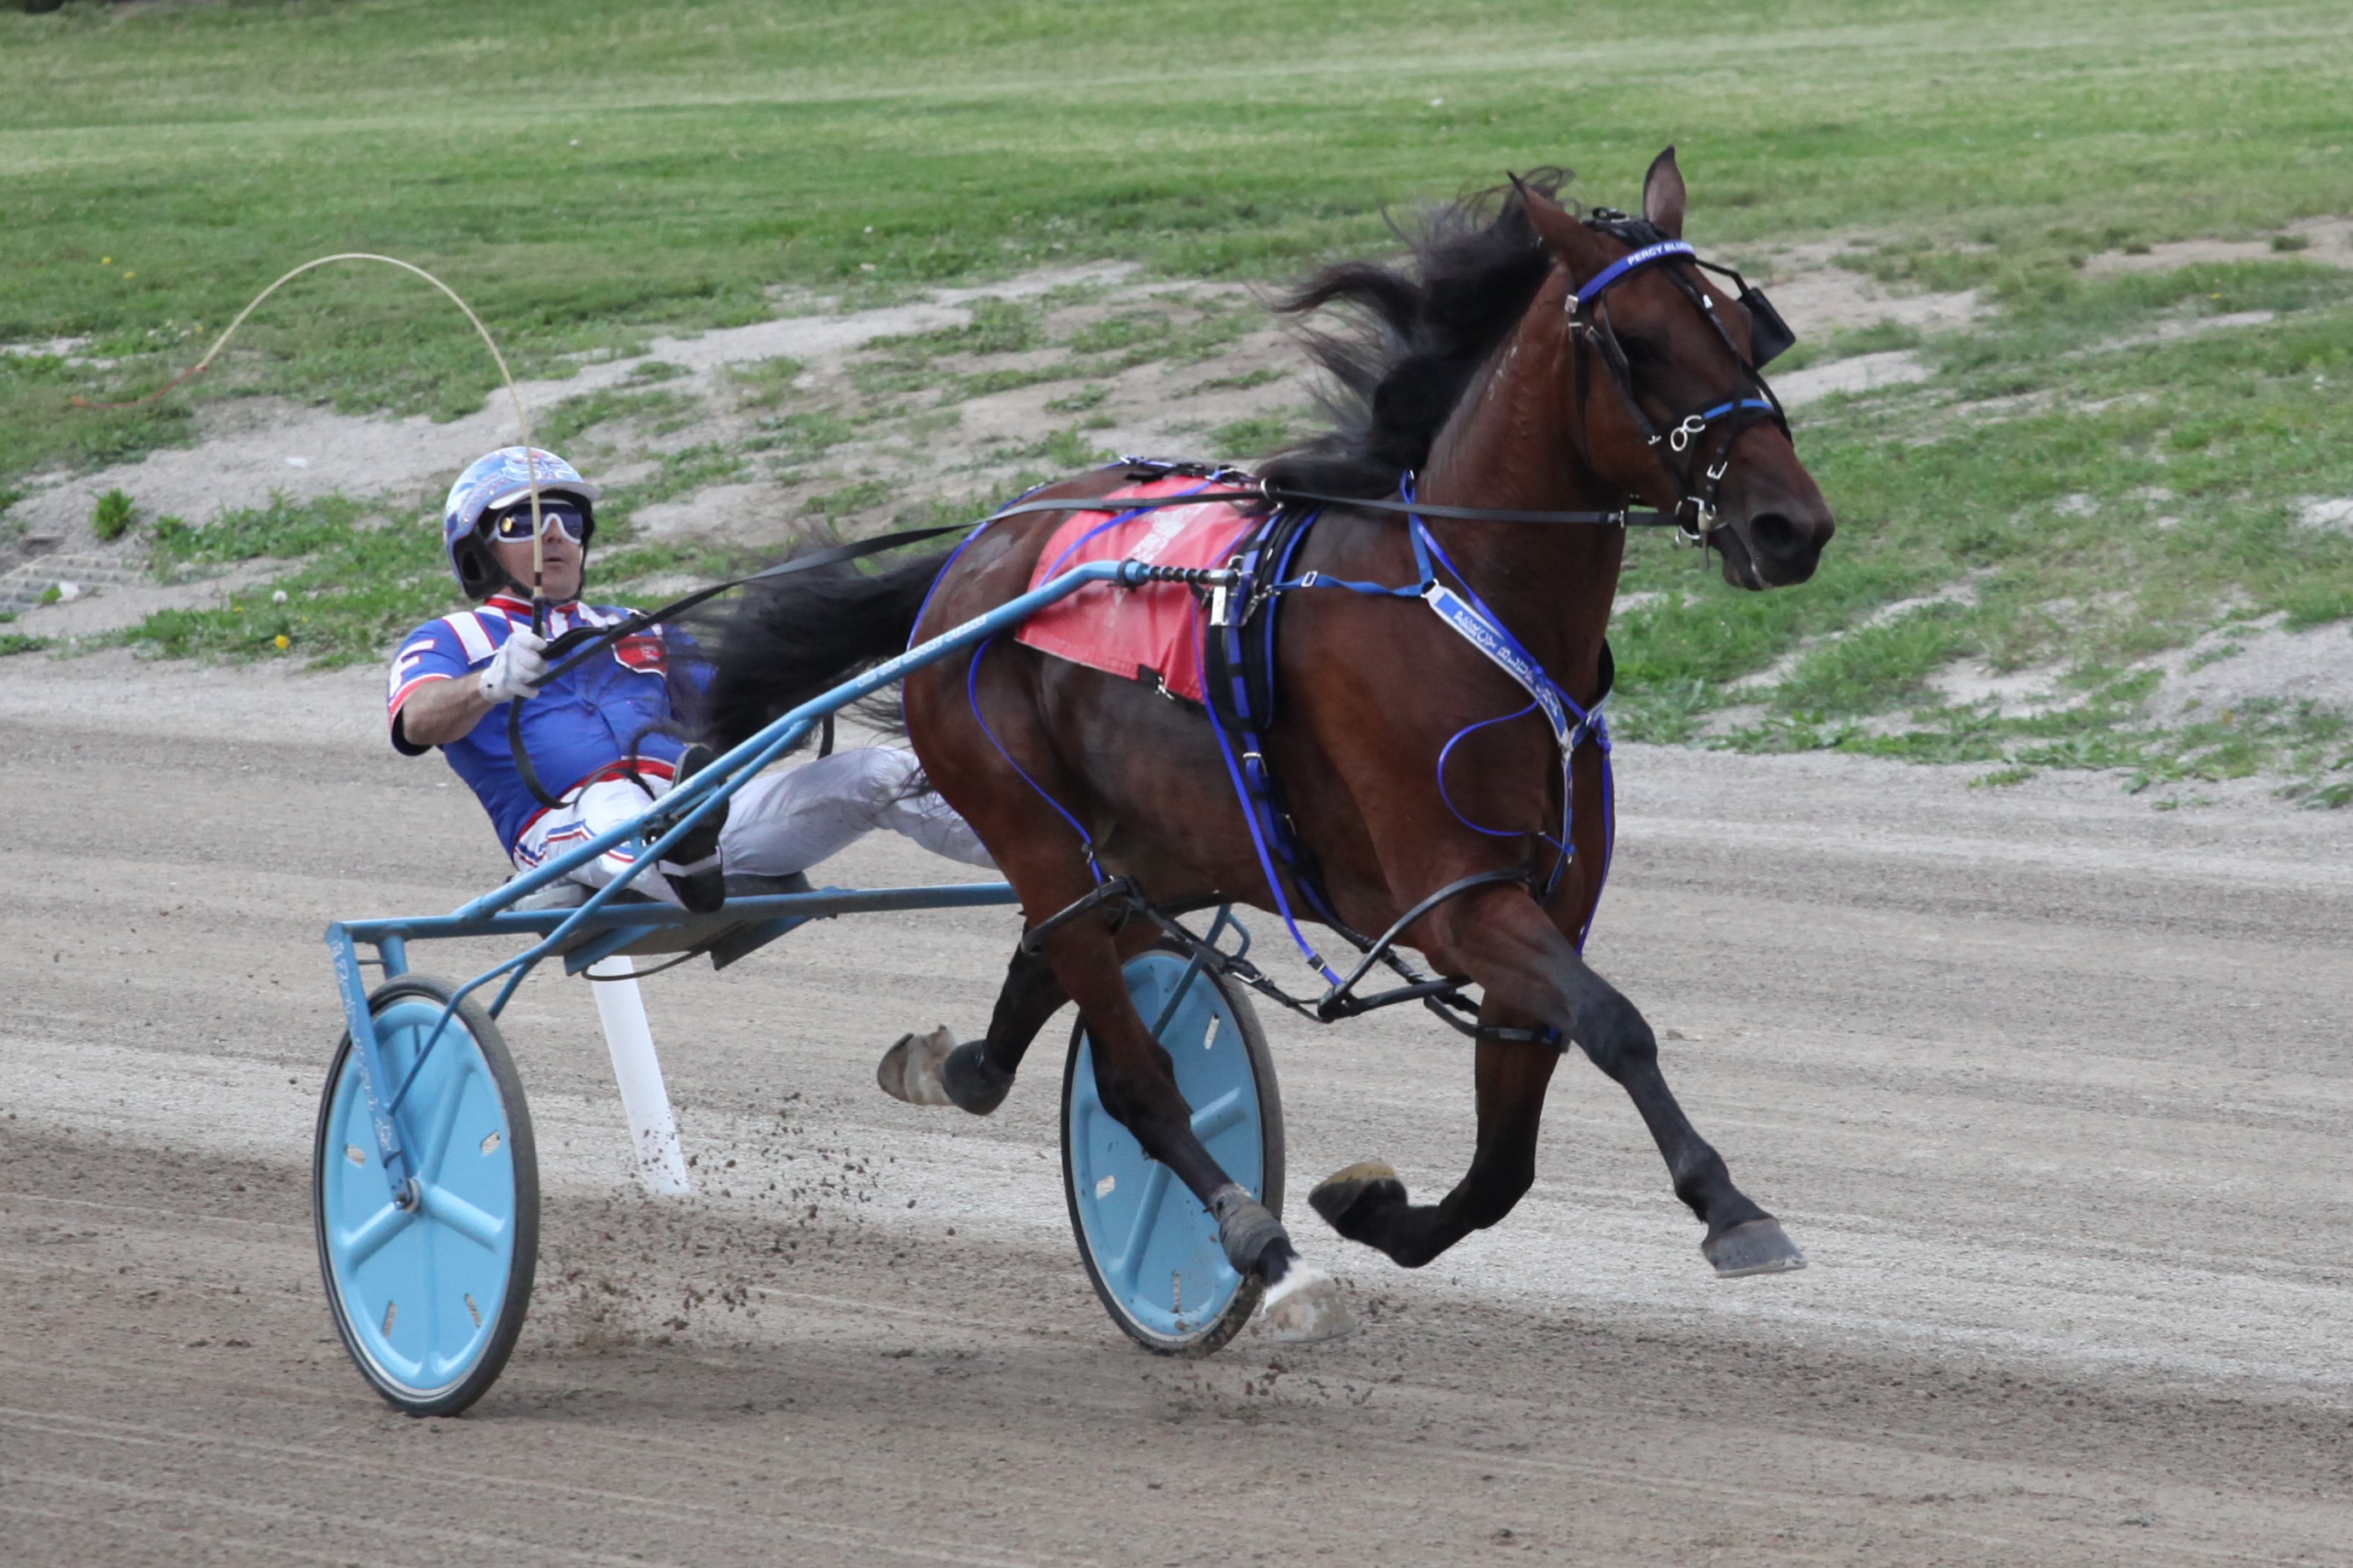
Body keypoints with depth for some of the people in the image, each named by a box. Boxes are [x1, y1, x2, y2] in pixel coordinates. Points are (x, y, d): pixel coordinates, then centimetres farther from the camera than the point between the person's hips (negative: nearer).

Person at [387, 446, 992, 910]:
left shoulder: (639, 635, 36)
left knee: (881, 774, -12)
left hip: (702, 812, 6)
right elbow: (419, 720, -5)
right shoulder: (449, 642, 19)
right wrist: (490, 684, -29)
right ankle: (684, 870, -77)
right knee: (612, 801, -43)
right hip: (567, 823, -6)